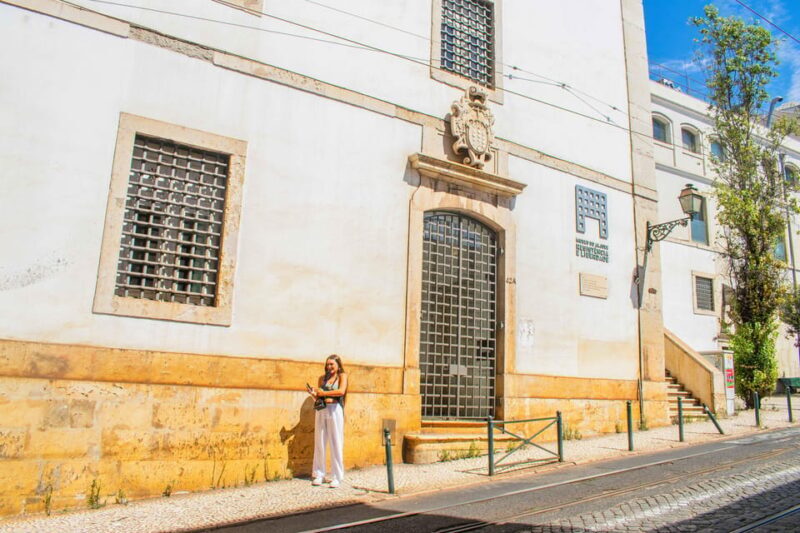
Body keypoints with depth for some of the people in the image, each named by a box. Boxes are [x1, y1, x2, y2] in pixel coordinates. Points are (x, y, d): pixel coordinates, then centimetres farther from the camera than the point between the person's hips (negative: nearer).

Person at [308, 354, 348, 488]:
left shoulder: (342, 376, 5)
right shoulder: (322, 378, 15)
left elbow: (341, 391, -12)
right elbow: (318, 397, 15)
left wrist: (323, 393, -8)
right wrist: (314, 394, -6)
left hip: (335, 410, -3)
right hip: (321, 411, 4)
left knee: (336, 443, 0)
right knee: (319, 443, 3)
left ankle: (336, 477, 4)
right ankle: (319, 475, 12)